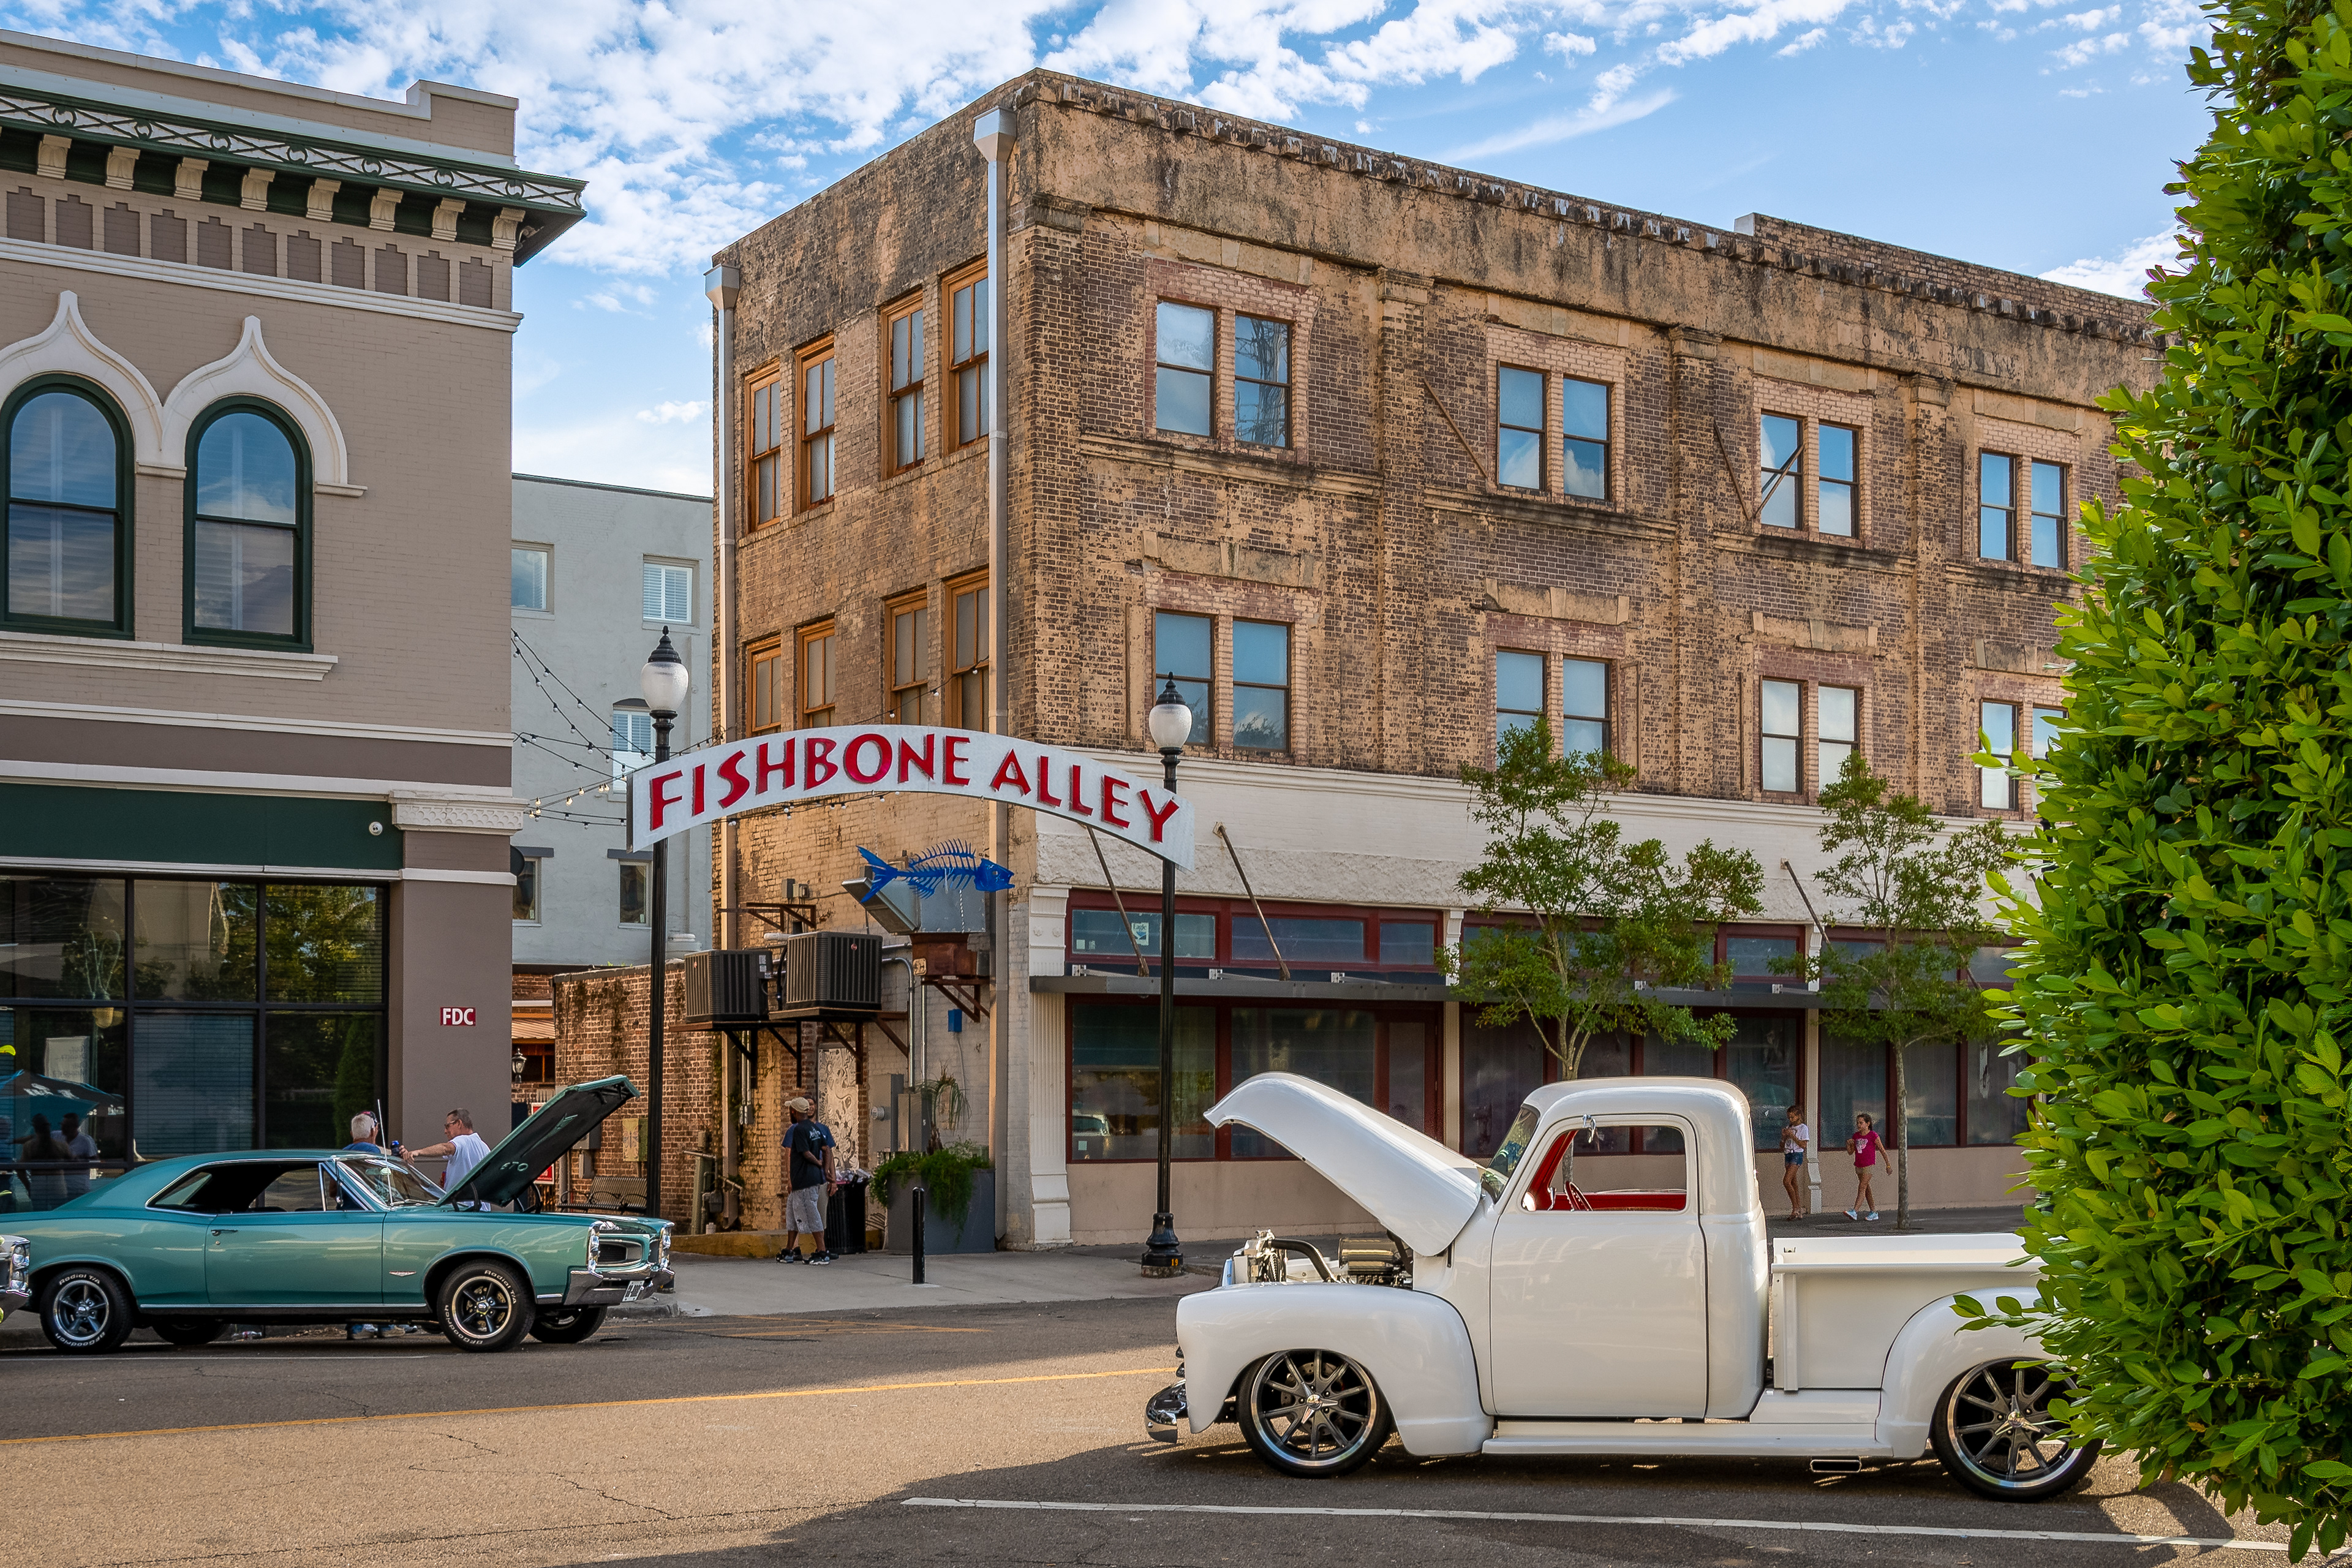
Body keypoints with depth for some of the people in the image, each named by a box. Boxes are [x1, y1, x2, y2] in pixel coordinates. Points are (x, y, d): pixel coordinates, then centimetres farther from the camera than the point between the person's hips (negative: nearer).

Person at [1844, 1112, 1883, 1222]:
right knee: (1867, 1189, 12)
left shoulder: (1873, 1135, -8)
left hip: (1869, 1166, -7)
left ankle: (1854, 1212, -23)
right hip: (1858, 1166, 7)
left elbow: (1882, 1150, -3)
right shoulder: (1856, 1136, 9)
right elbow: (1850, 1152, 12)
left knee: (1862, 1188, -14)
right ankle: (1873, 1212, 20)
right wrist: (1848, 1144, -8)